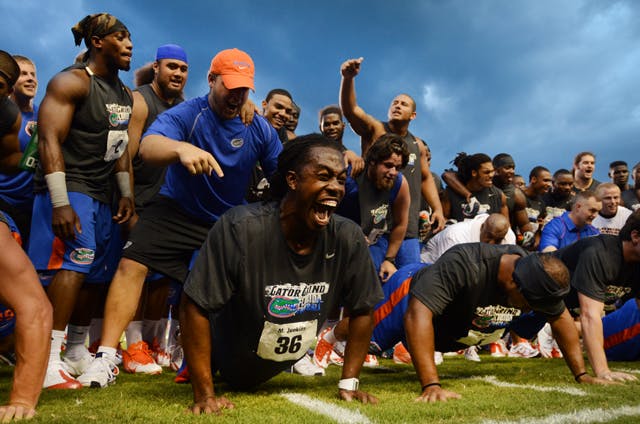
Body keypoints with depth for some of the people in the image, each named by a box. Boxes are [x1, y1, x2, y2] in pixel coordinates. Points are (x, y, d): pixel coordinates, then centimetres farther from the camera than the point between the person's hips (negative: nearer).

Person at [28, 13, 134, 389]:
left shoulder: (124, 94, 17)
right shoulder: (71, 82, -8)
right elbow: (49, 140, -16)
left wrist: (126, 194, 15)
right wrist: (60, 202, -24)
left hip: (102, 194, 8)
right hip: (69, 188, -8)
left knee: (99, 275, 8)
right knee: (74, 264, -21)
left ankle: (76, 350, 21)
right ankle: (49, 362, -17)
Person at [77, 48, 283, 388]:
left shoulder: (259, 128, -4)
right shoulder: (186, 114, -16)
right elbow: (147, 146, -36)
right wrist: (183, 148, -57)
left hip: (231, 218, 3)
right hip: (177, 210, -2)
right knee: (132, 265, -19)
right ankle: (106, 357, -12)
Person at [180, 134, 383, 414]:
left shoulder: (349, 239, -23)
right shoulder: (240, 228, -34)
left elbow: (362, 310, -9)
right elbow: (195, 306, -29)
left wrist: (348, 383, -10)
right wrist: (204, 395, -27)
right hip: (224, 365, -2)